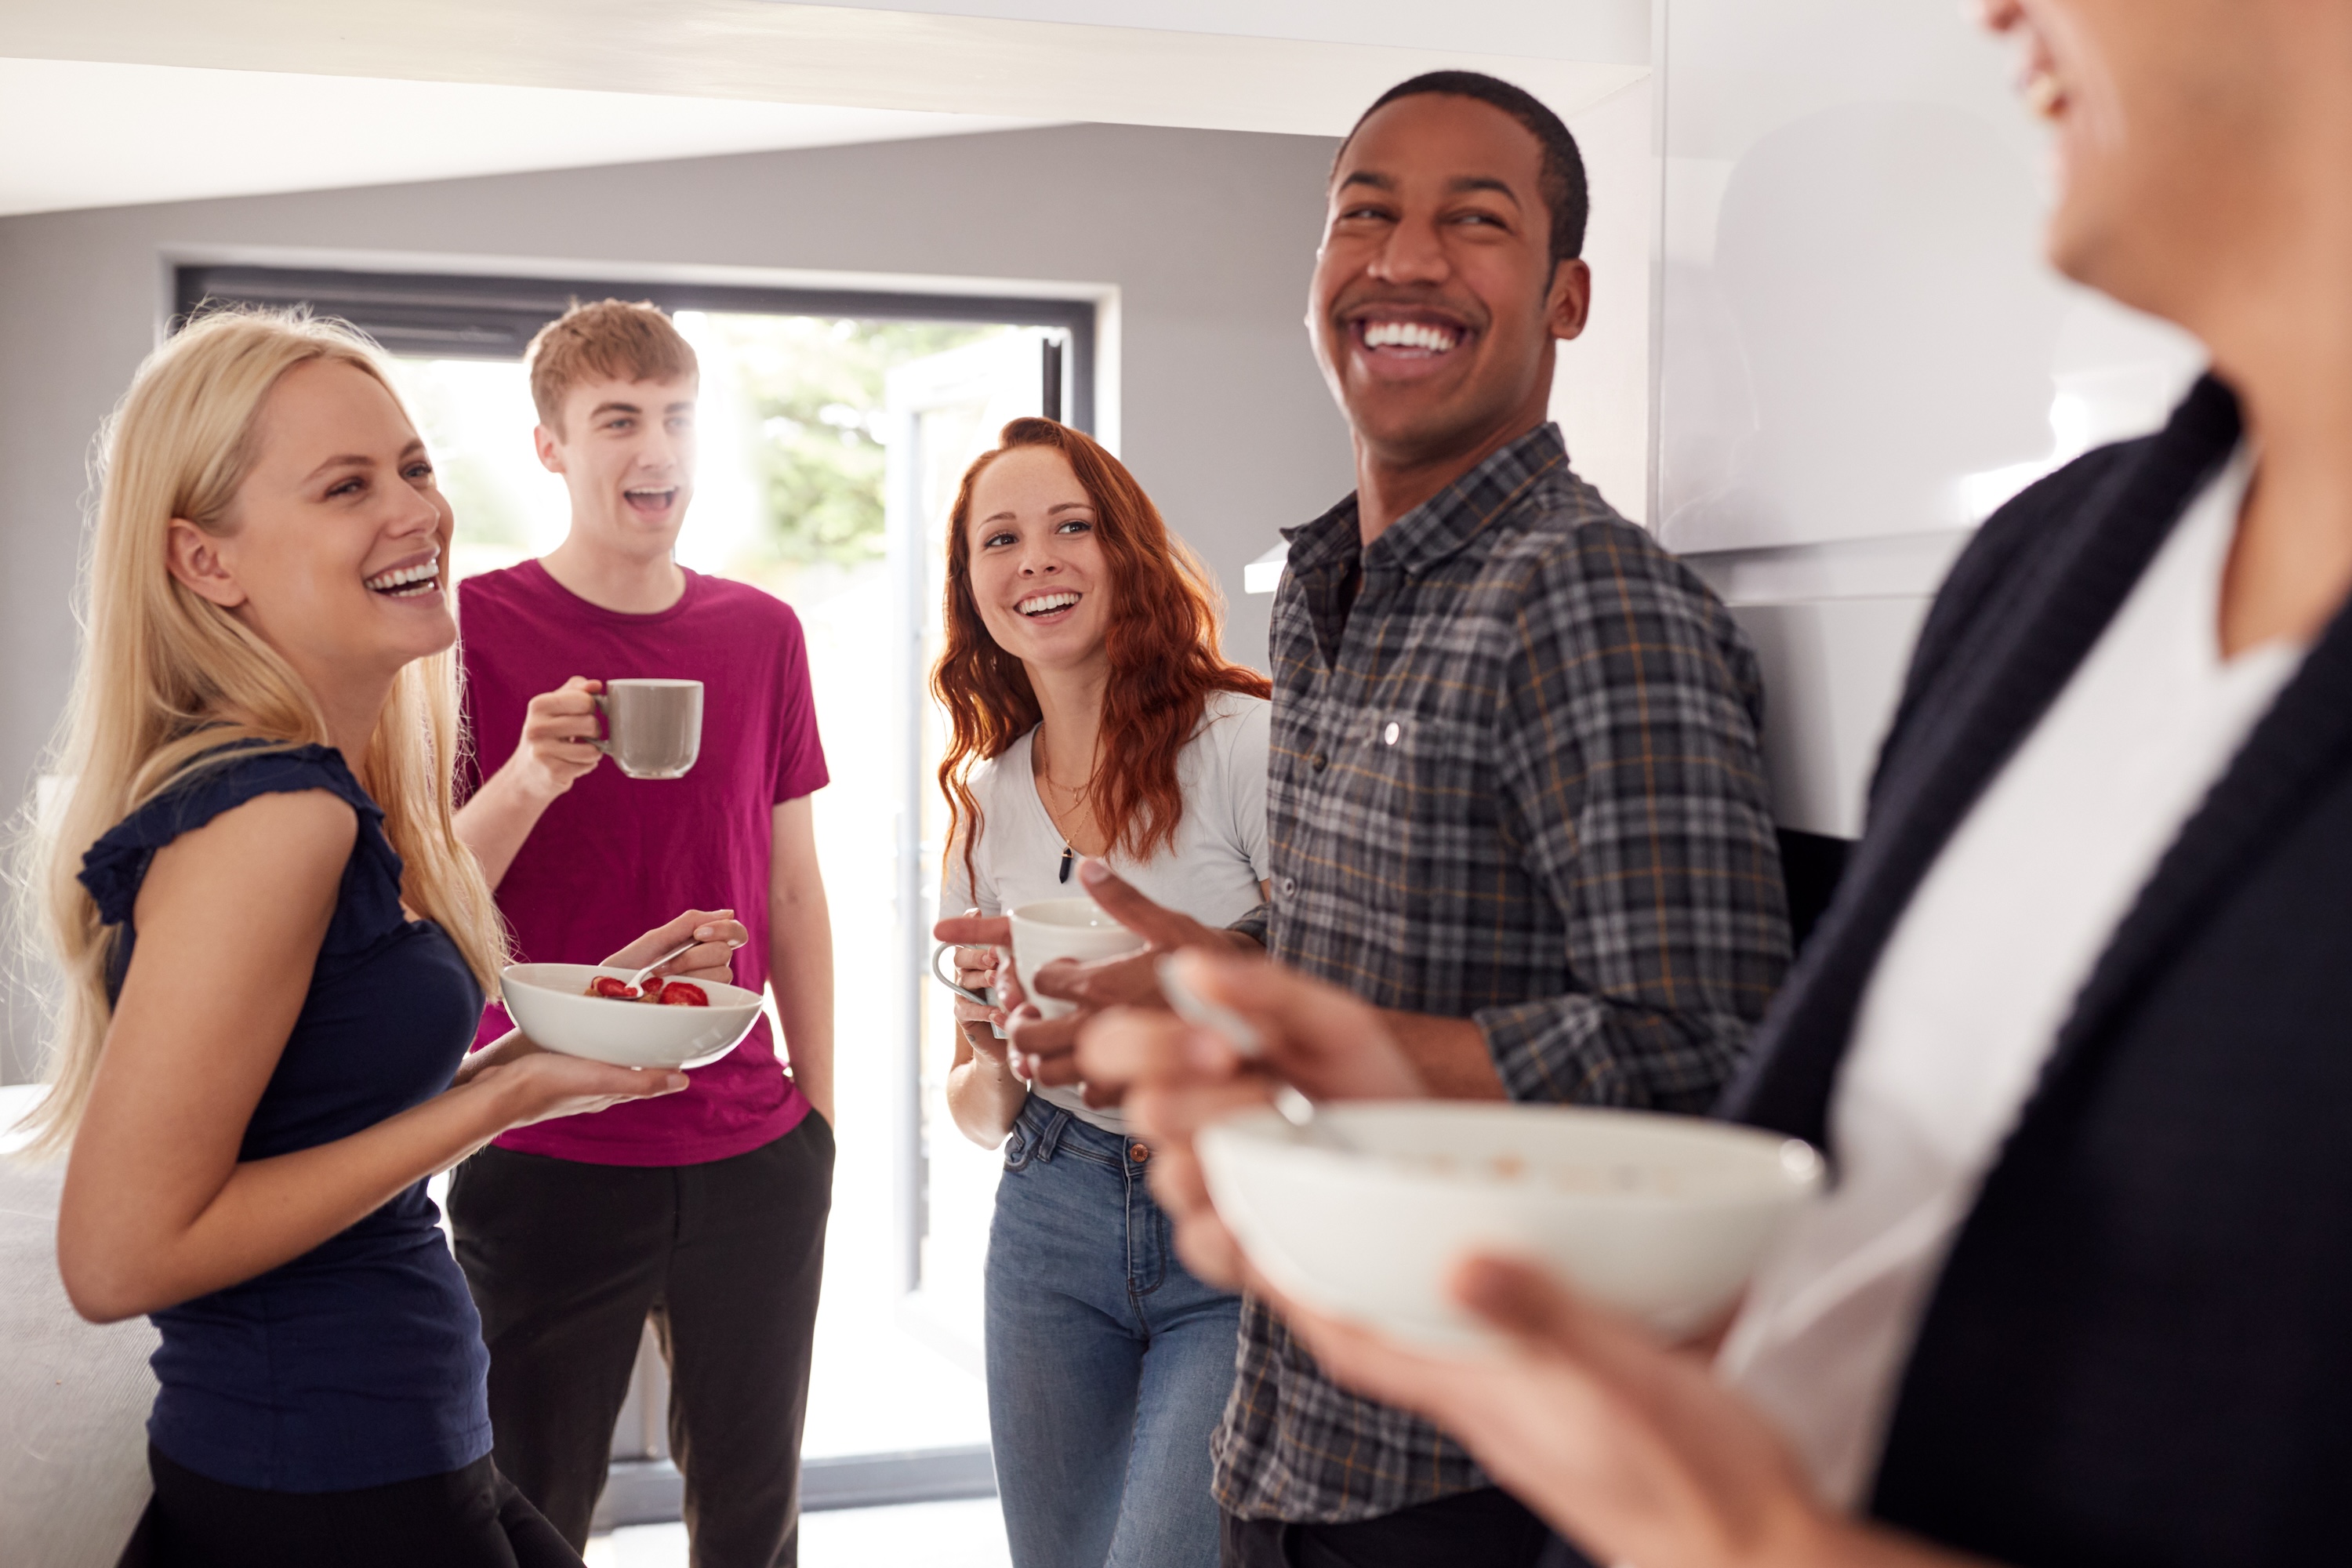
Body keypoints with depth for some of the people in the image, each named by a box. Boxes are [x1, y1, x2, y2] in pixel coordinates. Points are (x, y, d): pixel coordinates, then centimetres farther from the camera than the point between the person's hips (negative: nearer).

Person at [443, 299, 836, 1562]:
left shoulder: (762, 632, 7)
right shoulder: (474, 625, -5)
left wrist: (820, 1106, 11)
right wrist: (526, 781, -25)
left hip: (752, 1152, 4)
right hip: (544, 1161, -3)